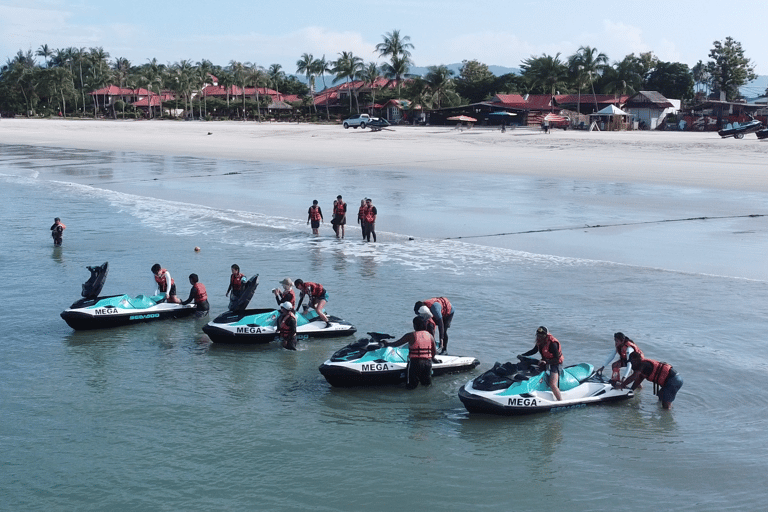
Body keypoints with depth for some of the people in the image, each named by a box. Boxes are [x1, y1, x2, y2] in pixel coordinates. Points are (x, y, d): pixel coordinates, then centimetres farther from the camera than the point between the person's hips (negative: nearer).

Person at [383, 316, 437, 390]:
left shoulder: (411, 336, -5)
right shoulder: (430, 336, 7)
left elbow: (396, 344, 2)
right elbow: (434, 352, 11)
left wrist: (386, 344, 19)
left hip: (415, 362, -4)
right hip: (428, 362, 4)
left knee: (411, 386, 6)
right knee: (426, 383, 18)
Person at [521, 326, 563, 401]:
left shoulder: (552, 343, -25)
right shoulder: (540, 341, -1)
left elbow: (557, 359, -22)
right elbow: (534, 351, 17)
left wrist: (546, 362, -28)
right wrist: (522, 355, 9)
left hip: (555, 364, -9)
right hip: (545, 363, 9)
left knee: (553, 385, -21)